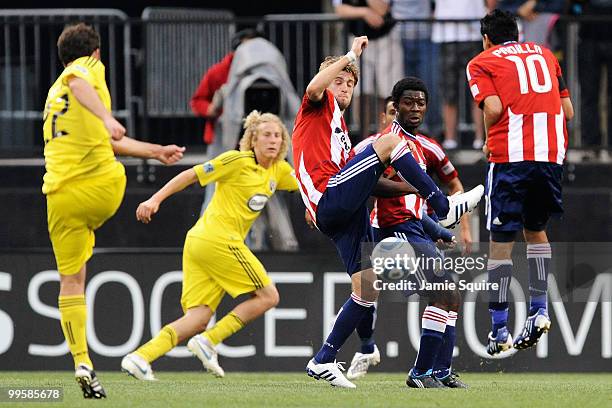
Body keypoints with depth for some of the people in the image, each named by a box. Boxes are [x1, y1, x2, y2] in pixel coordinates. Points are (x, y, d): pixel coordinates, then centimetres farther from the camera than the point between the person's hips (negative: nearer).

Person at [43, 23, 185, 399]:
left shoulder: (55, 91, 27)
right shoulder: (89, 67, 3)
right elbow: (78, 84, -25)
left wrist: (156, 152, 43)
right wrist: (107, 117, -40)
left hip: (60, 195, 7)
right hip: (102, 187, -7)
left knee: (71, 280, 8)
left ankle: (83, 364, 0)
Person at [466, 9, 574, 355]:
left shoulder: (482, 62, 8)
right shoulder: (545, 54, 21)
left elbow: (493, 108, -9)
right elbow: (569, 110, 16)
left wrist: (489, 141, 8)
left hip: (510, 155, -4)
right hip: (552, 154, 4)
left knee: (502, 239, 1)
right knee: (536, 229, 23)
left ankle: (500, 329, 0)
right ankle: (539, 310, 11)